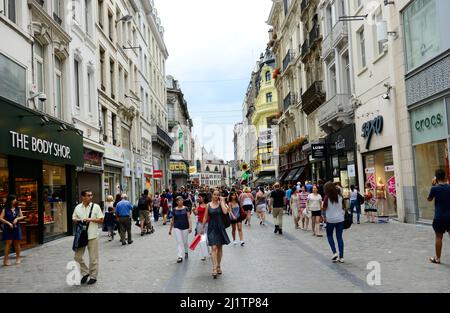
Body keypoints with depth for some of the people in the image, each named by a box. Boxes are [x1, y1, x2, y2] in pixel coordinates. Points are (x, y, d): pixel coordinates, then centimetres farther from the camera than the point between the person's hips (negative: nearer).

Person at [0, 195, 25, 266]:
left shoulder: (18, 209, 7)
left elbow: (22, 217, 7)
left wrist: (17, 219, -11)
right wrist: (8, 223, -15)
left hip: (16, 228, 3)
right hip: (8, 228, -3)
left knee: (17, 243, 8)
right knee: (8, 243, -5)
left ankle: (18, 258, 19)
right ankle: (6, 259, 0)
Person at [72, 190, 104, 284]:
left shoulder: (95, 207, -1)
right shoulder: (78, 207, 6)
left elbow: (101, 220, 0)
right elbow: (74, 219, 14)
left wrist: (91, 219, -15)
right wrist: (78, 221, -8)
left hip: (92, 235, -3)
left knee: (93, 257, 3)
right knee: (78, 256, 5)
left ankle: (93, 276, 18)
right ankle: (85, 272, 25)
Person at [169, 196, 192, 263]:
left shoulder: (186, 209, -1)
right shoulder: (174, 210, 3)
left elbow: (189, 218, -6)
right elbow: (172, 220, 10)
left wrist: (190, 227, -16)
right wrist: (170, 229, 11)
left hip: (185, 227, -1)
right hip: (177, 228, 1)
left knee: (185, 242, 11)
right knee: (179, 242, -5)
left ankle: (186, 252, 37)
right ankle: (180, 256, -4)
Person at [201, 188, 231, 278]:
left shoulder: (221, 203, -2)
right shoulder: (208, 205, 0)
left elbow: (225, 212, -23)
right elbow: (205, 217, 8)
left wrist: (222, 201, -15)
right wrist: (203, 228, 9)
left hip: (220, 228, 1)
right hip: (212, 228, -1)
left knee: (220, 248, 12)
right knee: (214, 248, -10)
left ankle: (218, 266, 26)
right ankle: (214, 268, -13)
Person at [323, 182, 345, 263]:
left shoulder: (327, 197, -11)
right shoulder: (340, 196, -1)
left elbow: (324, 209, -7)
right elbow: (343, 207, 5)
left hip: (330, 219, -3)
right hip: (340, 219, 3)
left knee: (329, 236, 16)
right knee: (339, 237, 9)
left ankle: (334, 253, 0)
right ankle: (341, 257, 8)